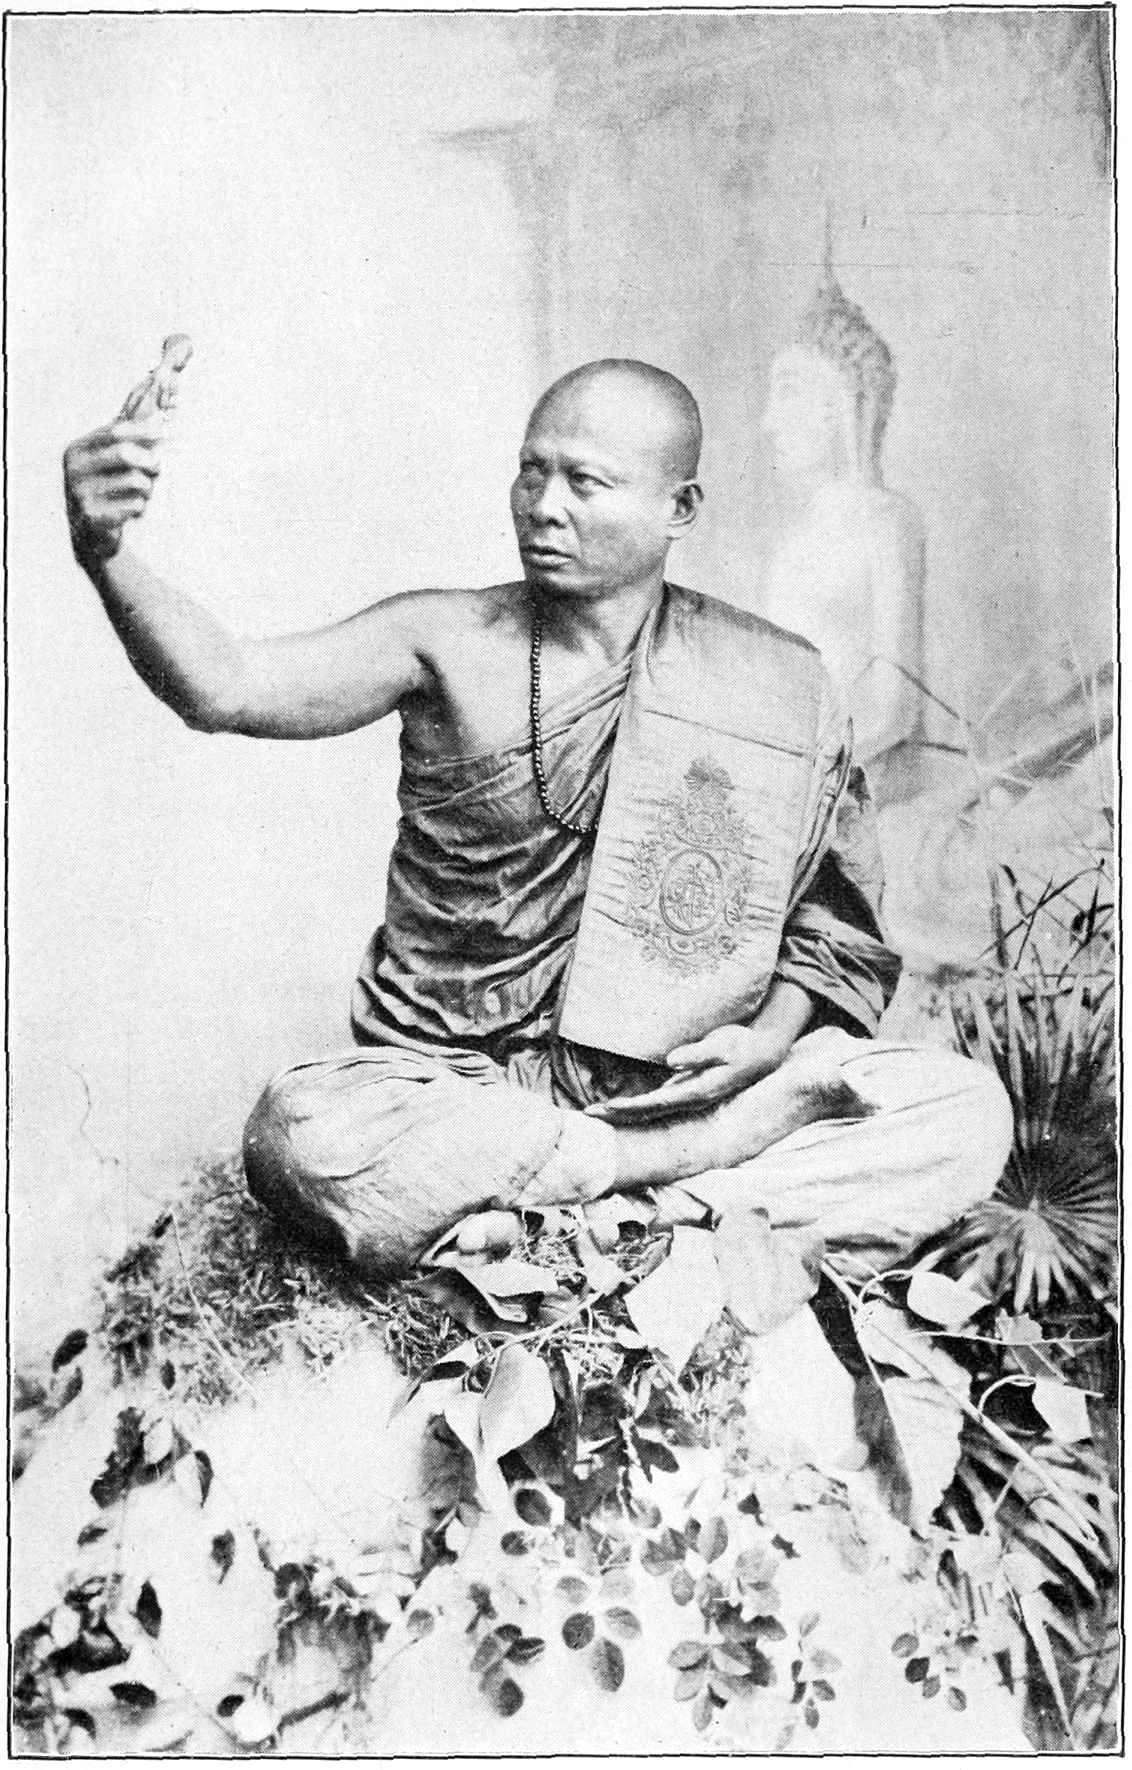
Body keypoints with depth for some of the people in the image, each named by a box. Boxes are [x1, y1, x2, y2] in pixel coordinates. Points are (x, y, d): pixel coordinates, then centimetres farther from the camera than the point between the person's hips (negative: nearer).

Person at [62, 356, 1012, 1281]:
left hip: (687, 1081, 2)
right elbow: (225, 687, -15)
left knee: (968, 1113, -17)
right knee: (300, 1138, -33)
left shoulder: (777, 682, 3)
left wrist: (777, 1028, -6)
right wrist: (105, 555, -33)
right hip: (459, 1084, -1)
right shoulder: (446, 640, -1)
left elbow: (835, 911, 12)